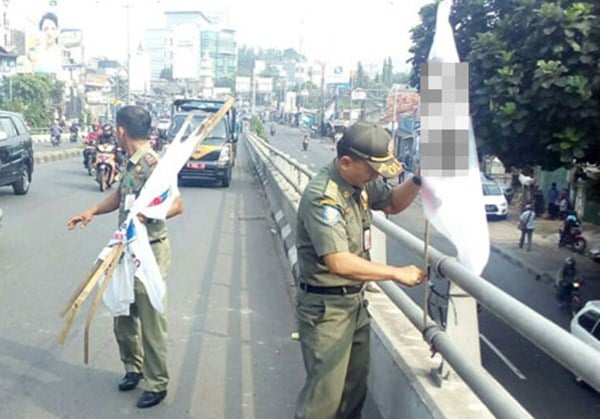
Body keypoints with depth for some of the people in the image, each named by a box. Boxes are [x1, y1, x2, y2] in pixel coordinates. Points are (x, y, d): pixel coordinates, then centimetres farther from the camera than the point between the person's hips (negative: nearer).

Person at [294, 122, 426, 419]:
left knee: (355, 387, 18)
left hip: (355, 299, 9)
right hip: (326, 307, -9)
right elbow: (340, 263, -32)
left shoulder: (362, 180, 1)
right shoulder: (322, 196, -25)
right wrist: (398, 273, -22)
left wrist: (417, 182, -2)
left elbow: (391, 204, 20)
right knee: (325, 394, -1)